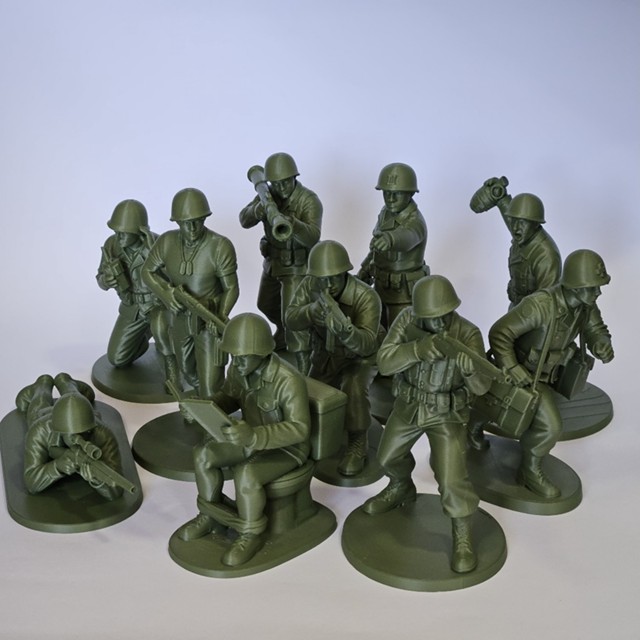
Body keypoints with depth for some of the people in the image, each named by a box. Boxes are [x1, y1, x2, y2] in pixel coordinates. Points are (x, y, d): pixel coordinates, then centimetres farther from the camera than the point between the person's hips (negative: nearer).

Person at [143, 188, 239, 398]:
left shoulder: (220, 246, -23)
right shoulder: (167, 242, -12)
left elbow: (231, 288, -16)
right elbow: (148, 271, 2)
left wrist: (221, 316, -32)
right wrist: (166, 294, -16)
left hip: (209, 320, -5)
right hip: (180, 317, 5)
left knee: (210, 382, -10)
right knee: (188, 369, 27)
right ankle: (203, 396, 57)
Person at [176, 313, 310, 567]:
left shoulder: (288, 380, -33)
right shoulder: (238, 368, -11)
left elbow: (299, 429, -33)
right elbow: (229, 397, 8)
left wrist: (254, 436, -45)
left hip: (287, 448, -7)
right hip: (252, 436, 7)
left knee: (246, 474, -29)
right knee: (204, 454, -6)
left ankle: (251, 534, -5)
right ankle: (210, 515, 15)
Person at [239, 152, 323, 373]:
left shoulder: (309, 200, -24)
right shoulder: (268, 196, -5)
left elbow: (313, 237, -37)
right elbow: (244, 220, -14)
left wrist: (293, 224, -57)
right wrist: (257, 210, -37)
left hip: (297, 268, -7)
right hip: (272, 263, 7)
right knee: (266, 306, 27)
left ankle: (304, 370, -7)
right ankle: (283, 333, 57)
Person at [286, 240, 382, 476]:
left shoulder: (366, 297, -32)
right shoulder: (309, 285, -17)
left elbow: (366, 344, -38)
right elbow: (290, 320, -20)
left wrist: (343, 326, -59)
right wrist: (313, 310, -41)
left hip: (359, 358, -4)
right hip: (325, 354, 5)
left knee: (353, 390, -32)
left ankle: (357, 446, -9)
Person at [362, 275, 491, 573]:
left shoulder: (467, 333, -27)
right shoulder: (407, 319, -19)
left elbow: (481, 386, -31)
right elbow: (384, 362, -27)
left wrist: (469, 367, -55)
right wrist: (417, 350, -45)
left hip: (446, 413, -4)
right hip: (408, 404, 4)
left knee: (451, 478, -11)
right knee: (389, 456, 24)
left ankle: (463, 536, 12)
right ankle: (401, 488, 56)